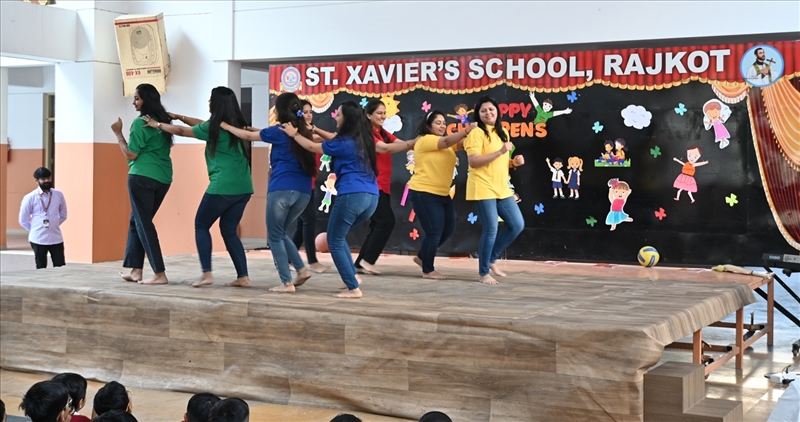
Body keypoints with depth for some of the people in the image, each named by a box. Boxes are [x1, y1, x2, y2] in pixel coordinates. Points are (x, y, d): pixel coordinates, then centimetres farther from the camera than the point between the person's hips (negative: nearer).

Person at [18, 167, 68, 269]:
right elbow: (23, 220, 1)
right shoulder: (30, 197, -5)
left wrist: (53, 225, 7)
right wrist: (35, 230, 6)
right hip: (38, 239, -2)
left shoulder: (59, 195, 3)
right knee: (41, 269, 6)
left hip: (56, 238, 2)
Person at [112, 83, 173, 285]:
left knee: (143, 223, -3)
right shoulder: (163, 120, 14)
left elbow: (130, 155, -9)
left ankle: (160, 274, -9)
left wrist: (118, 134, -2)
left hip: (142, 178, -8)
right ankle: (136, 270, 16)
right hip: (163, 178, 8)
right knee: (137, 221, 16)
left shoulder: (140, 122, -10)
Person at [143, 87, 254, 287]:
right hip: (243, 187, 7)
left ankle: (207, 274, 0)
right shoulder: (235, 124, 13)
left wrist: (157, 124, 19)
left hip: (222, 187, -7)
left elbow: (181, 131, 5)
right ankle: (243, 277, 5)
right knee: (229, 231, 13)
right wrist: (179, 117, 32)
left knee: (201, 226, 9)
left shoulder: (214, 127, -7)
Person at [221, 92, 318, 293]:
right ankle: (302, 270, 9)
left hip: (282, 189, -6)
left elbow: (248, 136, 12)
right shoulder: (303, 132, 16)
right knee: (280, 232, 21)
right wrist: (257, 130, 35)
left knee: (275, 236, 4)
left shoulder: (279, 131, -1)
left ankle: (287, 283, -2)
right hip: (304, 191, 6)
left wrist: (226, 126, 25)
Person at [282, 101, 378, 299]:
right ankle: (353, 276, 15)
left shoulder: (344, 142, -6)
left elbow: (312, 147, 6)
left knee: (335, 242, 4)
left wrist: (294, 134, 21)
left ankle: (353, 288, -2)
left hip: (352, 196, -8)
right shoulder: (363, 140, 16)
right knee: (338, 236, 24)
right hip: (371, 197, 8)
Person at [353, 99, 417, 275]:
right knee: (386, 222, -15)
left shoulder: (384, 134, 15)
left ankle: (360, 263, 15)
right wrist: (412, 143, -31)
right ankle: (367, 260, -6)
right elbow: (384, 148, -25)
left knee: (378, 225, 9)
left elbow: (401, 145, 1)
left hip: (383, 186, 9)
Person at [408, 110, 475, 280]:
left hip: (442, 194, 9)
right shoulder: (424, 140, -9)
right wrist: (466, 130, -32)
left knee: (448, 228, 9)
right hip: (423, 193, -9)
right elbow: (446, 141, -24)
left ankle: (422, 256, 28)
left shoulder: (447, 143, 14)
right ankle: (428, 270, 6)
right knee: (434, 231, -8)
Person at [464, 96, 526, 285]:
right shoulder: (476, 133, -9)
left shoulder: (503, 133, 16)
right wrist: (500, 151, -22)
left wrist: (514, 162, 5)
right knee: (491, 230, -7)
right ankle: (483, 273, 8)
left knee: (517, 225, 6)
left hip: (502, 189, 8)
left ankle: (491, 259, 21)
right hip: (483, 189, -8)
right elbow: (474, 162, -21)